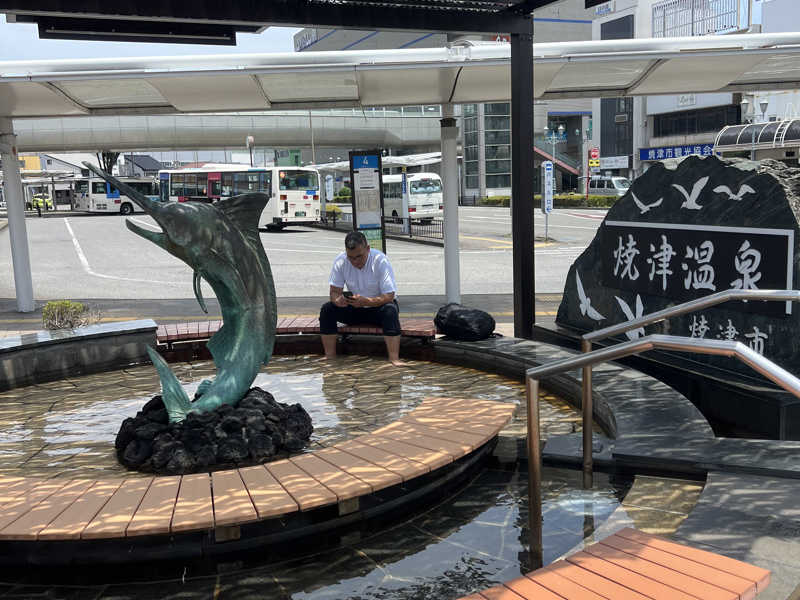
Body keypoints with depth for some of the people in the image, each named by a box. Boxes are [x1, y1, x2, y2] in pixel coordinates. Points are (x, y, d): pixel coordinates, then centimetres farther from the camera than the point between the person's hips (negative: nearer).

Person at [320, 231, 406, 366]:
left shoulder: (380, 261, -24)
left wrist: (366, 301, -44)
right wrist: (338, 300, -34)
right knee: (327, 309, -20)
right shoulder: (340, 262, -14)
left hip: (378, 306, -3)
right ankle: (330, 357, -16)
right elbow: (335, 291, -8)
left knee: (390, 310, -37)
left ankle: (394, 358, -36)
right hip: (355, 310, 3)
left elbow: (389, 296, -26)